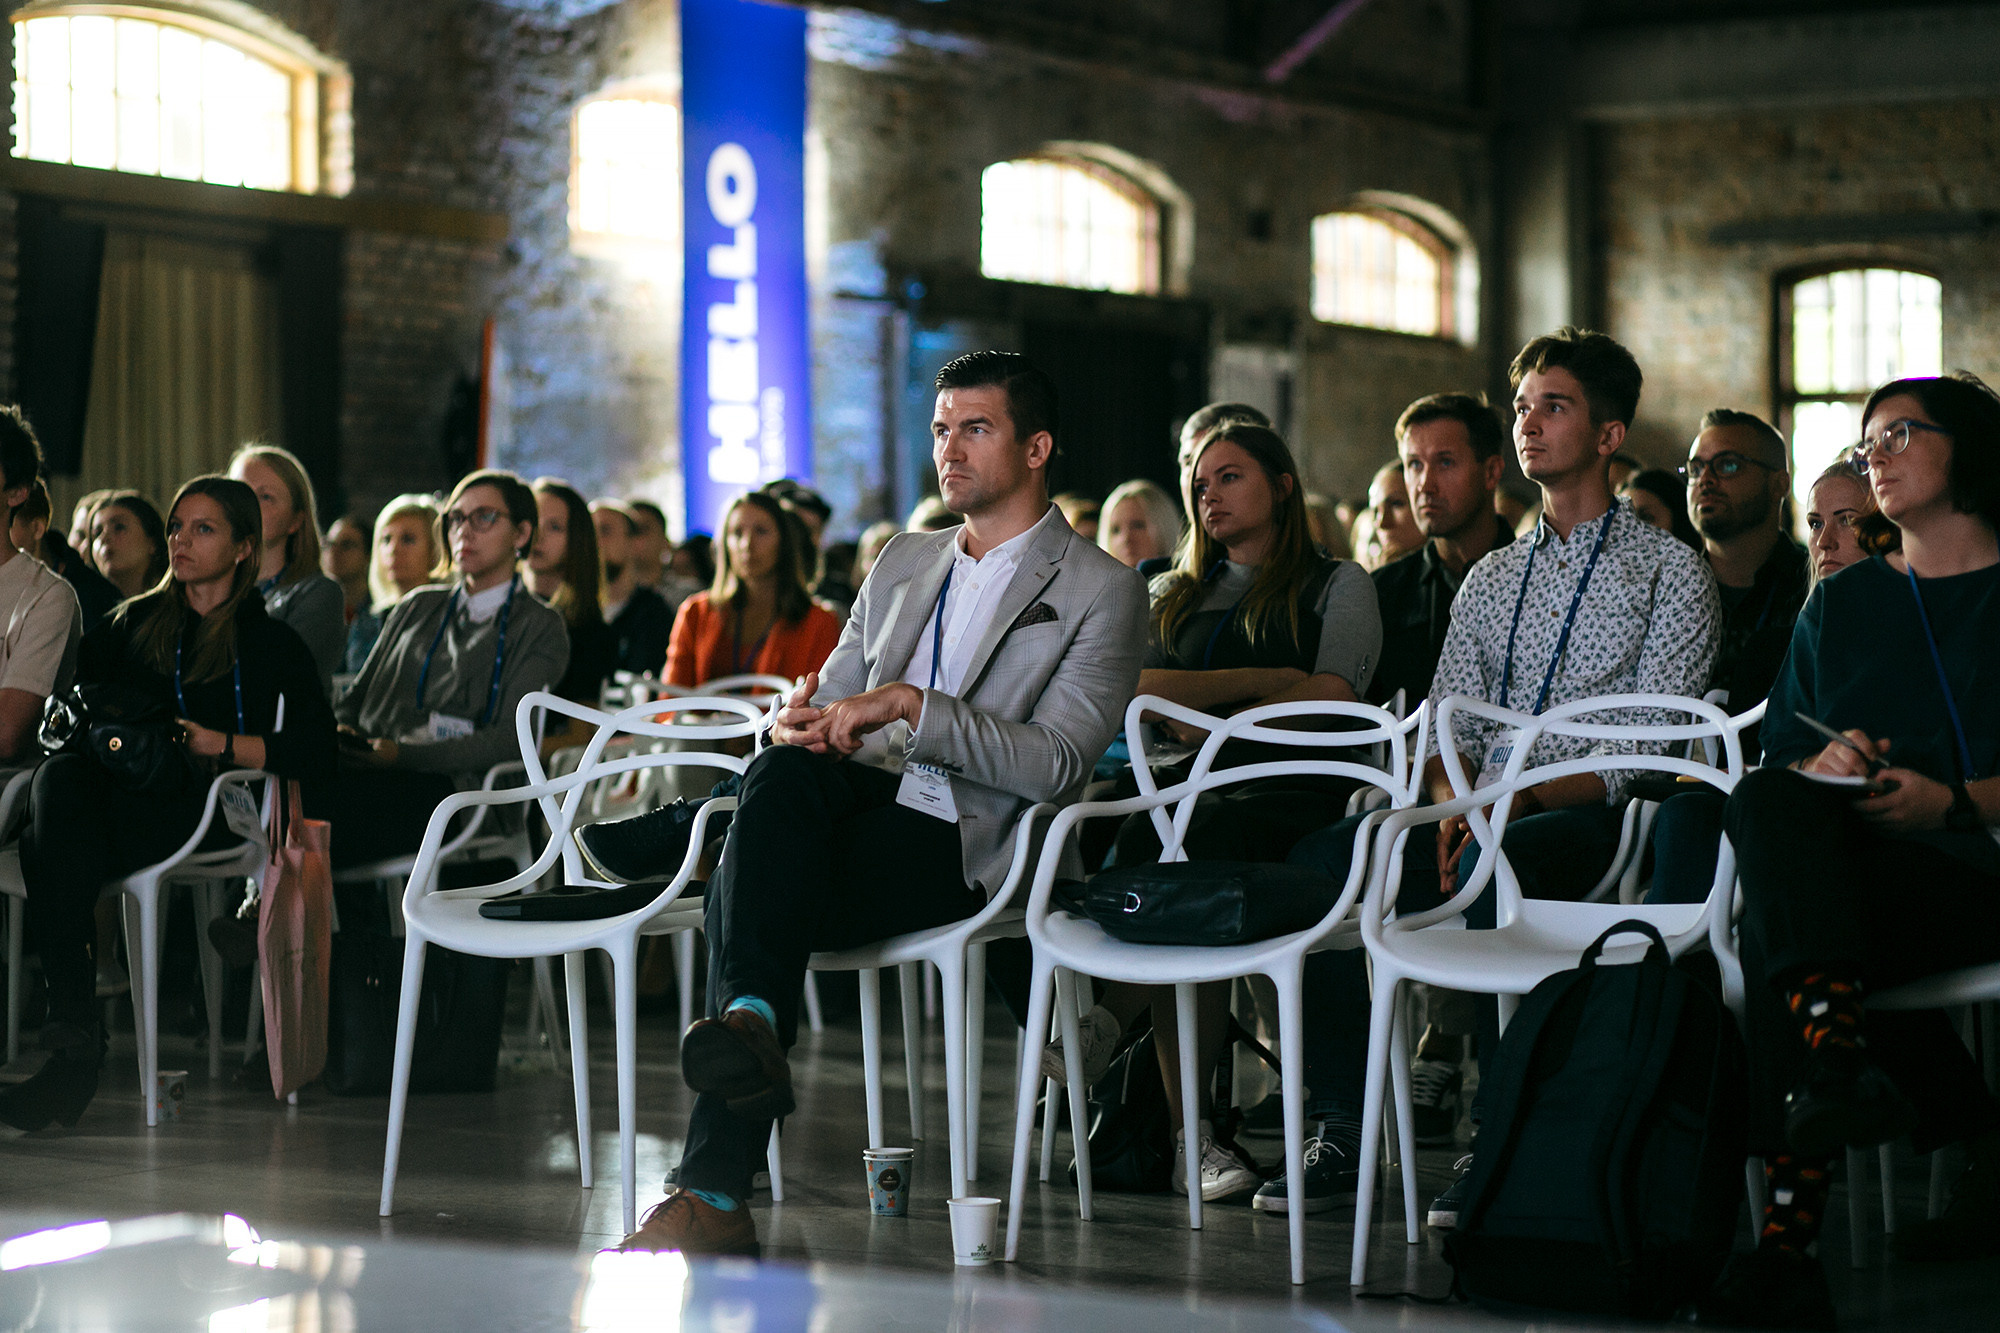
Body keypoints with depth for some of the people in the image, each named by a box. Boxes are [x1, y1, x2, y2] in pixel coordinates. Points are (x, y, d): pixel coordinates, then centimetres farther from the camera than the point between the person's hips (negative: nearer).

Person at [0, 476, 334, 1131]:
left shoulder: (271, 643, 13)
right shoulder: (133, 622, 26)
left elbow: (316, 752, 1)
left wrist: (216, 743, -9)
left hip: (201, 809, -4)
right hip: (108, 789, 4)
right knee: (58, 777, -36)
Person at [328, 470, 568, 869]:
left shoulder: (539, 627, 10)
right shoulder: (416, 607, 29)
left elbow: (511, 739, -4)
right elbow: (357, 696, 29)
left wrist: (403, 754, -15)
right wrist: (338, 733, 2)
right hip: (368, 767, 5)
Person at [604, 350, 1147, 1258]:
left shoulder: (1101, 592, 5)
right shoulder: (904, 563, 26)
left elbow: (1054, 762, -9)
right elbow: (829, 696, 23)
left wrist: (907, 704, -18)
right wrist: (800, 721, -4)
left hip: (959, 843, -5)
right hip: (861, 791, 5)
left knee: (747, 893, -31)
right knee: (783, 773, -34)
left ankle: (715, 1189, -34)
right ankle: (752, 1022, -48)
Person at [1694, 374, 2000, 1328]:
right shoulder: (1840, 604, 27)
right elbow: (1781, 757, 18)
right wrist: (1820, 767, -4)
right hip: (1841, 860, 4)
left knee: (1776, 926, -34)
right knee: (1766, 803, -34)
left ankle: (1791, 1240, -38)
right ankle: (1838, 1056, -52)